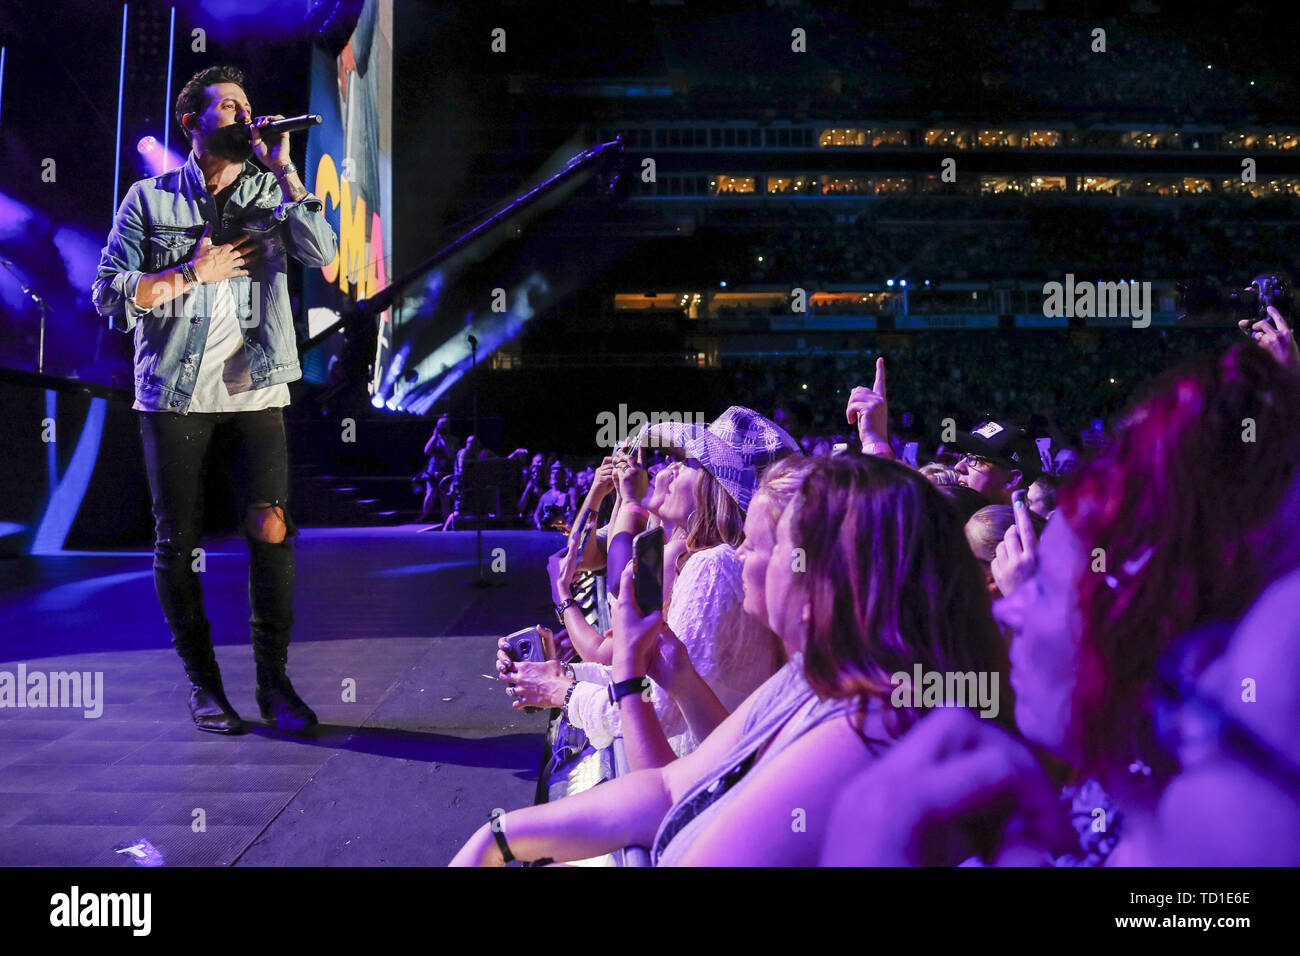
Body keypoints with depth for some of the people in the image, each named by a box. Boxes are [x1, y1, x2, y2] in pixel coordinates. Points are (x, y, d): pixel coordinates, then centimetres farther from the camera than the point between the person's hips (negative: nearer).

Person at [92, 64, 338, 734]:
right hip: (174, 397, 0)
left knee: (271, 531, -8)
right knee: (177, 543, 4)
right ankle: (202, 684, 18)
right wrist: (194, 274, -8)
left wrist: (283, 169, -10)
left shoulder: (271, 193, 10)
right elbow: (110, 295, 0)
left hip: (256, 393, 1)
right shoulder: (150, 199, 6)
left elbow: (323, 254, -8)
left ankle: (274, 680, 5)